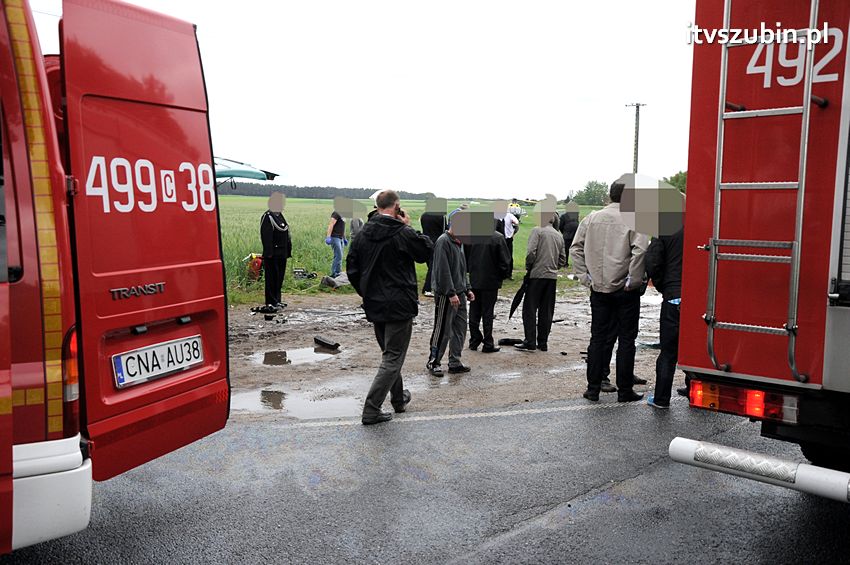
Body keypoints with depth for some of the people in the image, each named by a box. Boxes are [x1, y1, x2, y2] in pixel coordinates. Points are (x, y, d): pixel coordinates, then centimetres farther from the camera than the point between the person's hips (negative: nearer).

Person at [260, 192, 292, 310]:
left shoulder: (280, 215, 17)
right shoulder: (267, 217, -12)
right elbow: (266, 237, -18)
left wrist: (288, 251, 17)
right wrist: (269, 253, -22)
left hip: (281, 254, 9)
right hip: (273, 255, -9)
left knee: (279, 278, 14)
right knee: (272, 278, -3)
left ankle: (277, 300, 23)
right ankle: (271, 302, 2)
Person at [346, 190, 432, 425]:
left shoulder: (363, 234, 2)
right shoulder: (403, 234, -16)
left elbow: (352, 269, 5)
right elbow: (426, 251, 0)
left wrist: (367, 293, 14)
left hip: (374, 306, 7)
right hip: (399, 305, -7)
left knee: (389, 353, 22)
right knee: (393, 358, 1)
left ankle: (398, 398, 38)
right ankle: (371, 409, -3)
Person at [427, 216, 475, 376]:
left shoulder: (459, 243, 15)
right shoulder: (443, 241, -14)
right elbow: (443, 270, -20)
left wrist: (467, 289, 15)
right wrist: (451, 293, -21)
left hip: (459, 294, 9)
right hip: (445, 296, -9)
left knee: (460, 329, 11)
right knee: (443, 331, -2)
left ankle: (455, 362, 20)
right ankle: (433, 362, 10)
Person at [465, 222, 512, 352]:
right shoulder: (498, 238, -13)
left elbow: (465, 257, 6)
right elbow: (505, 260, -10)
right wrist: (504, 275, 6)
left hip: (474, 281, 3)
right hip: (491, 282, -3)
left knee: (474, 312, 13)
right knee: (488, 313, 3)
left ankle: (474, 341, 19)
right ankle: (488, 344, 7)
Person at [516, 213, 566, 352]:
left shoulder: (537, 231, -5)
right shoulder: (559, 236, 11)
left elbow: (531, 253, -14)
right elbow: (563, 260, 12)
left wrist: (528, 267, 1)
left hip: (537, 274, -5)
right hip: (552, 277, 5)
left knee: (530, 309, -1)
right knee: (546, 311, 9)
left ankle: (530, 342, -3)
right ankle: (543, 343, 14)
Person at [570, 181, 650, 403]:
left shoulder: (592, 218, 5)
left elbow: (576, 248, 3)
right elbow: (640, 250, -21)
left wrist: (585, 277, 6)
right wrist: (634, 280, -11)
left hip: (598, 289, 4)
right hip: (625, 290, -3)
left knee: (598, 338, 11)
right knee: (626, 339, 7)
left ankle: (593, 388, 14)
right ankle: (624, 390, 12)